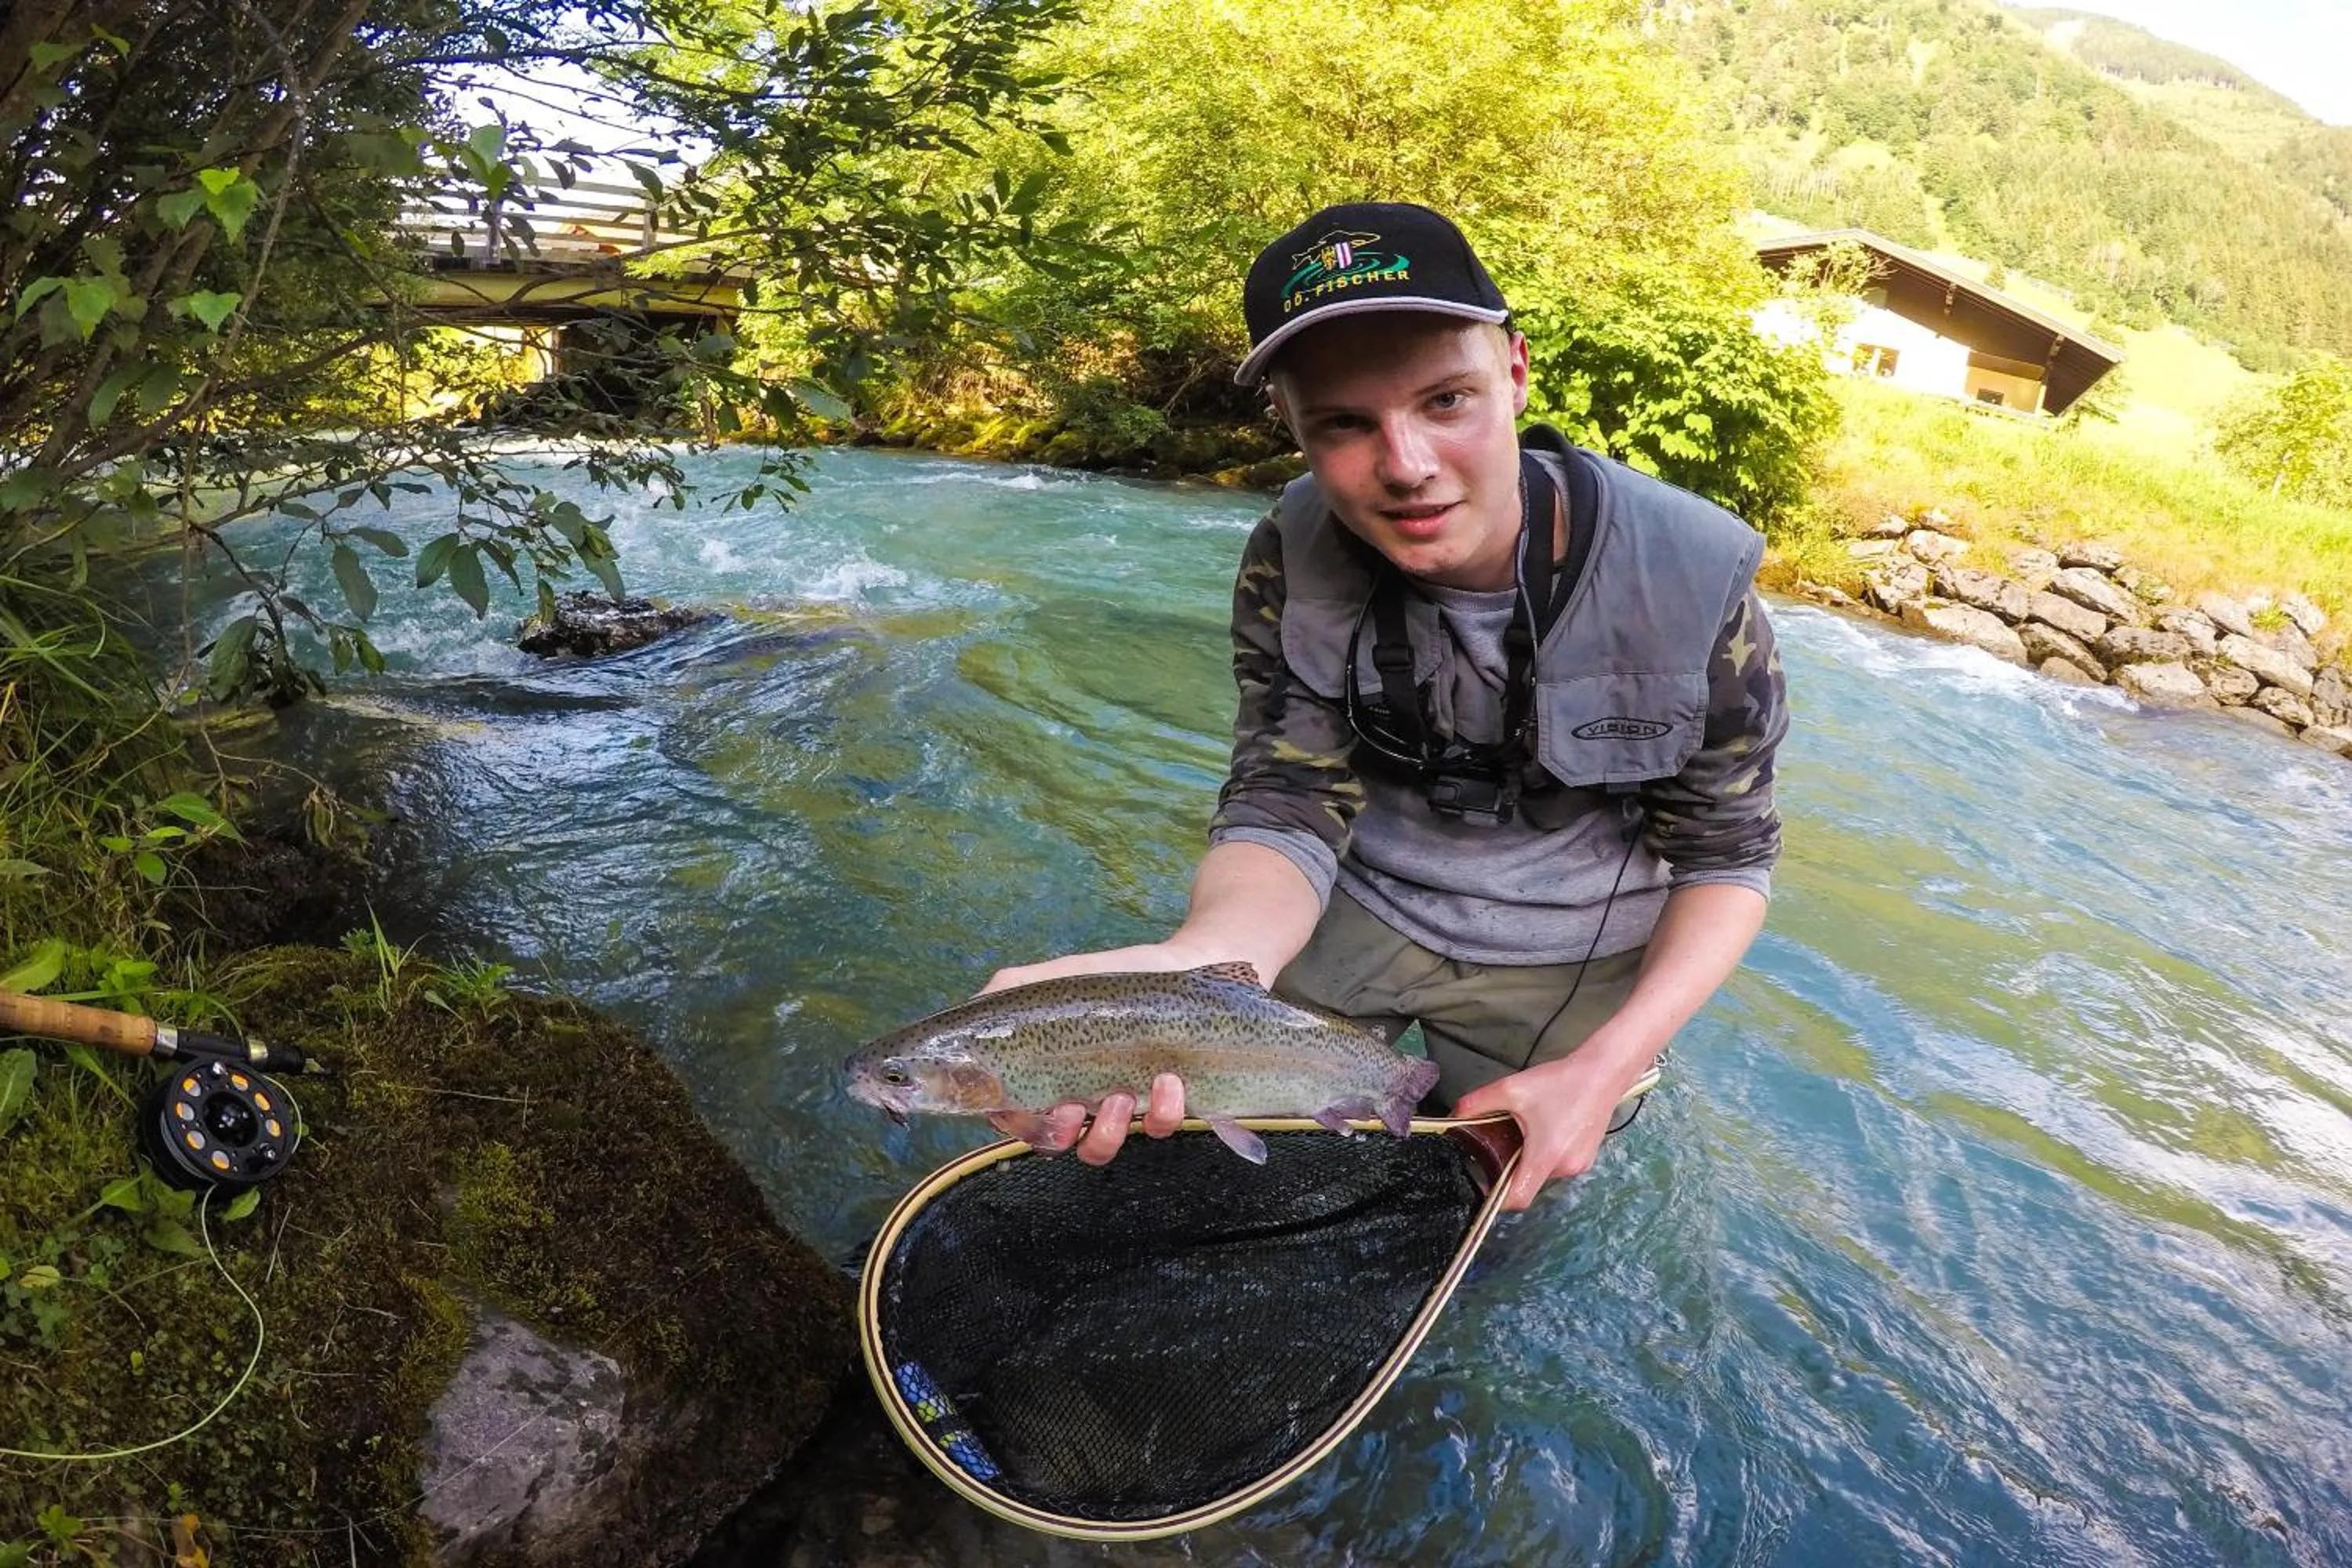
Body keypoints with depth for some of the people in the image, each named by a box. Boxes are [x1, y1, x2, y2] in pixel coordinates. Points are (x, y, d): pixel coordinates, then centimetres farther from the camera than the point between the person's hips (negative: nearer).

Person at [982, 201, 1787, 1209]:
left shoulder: (1686, 584, -24)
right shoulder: (1292, 565, -18)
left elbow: (1727, 861, -12)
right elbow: (1285, 815, -22)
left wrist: (1605, 1068, -24)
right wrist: (1193, 967, -45)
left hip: (1569, 955, -1)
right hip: (1355, 905, 1)